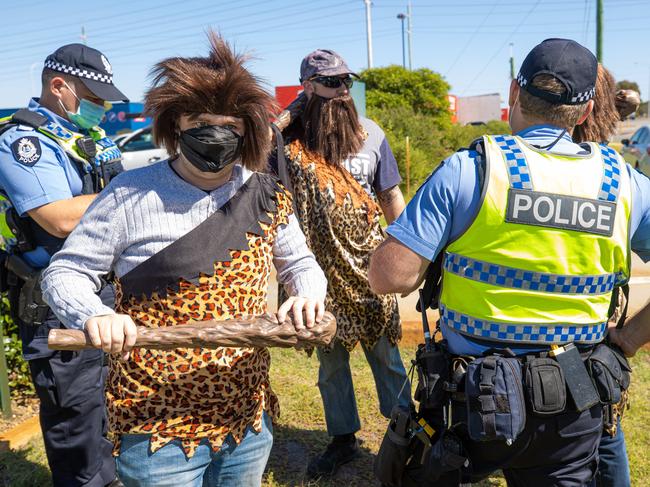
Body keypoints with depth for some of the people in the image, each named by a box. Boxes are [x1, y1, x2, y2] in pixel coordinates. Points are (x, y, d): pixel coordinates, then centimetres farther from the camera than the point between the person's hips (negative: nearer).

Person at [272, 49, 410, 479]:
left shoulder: (371, 134, 2)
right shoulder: (288, 140, -2)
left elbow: (391, 197, 8)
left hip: (368, 265, 0)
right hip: (320, 269, 0)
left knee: (385, 353, 8)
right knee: (330, 359, 12)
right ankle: (343, 439, 29)